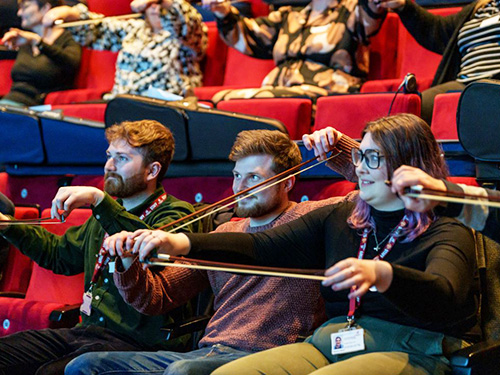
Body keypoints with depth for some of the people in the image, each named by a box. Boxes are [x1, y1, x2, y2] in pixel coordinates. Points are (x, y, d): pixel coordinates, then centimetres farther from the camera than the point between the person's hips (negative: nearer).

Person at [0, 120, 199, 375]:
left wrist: (98, 199, -28)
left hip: (135, 341, -8)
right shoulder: (107, 215, 22)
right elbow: (60, 254, 37)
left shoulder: (176, 213, -3)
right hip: (87, 330, 8)